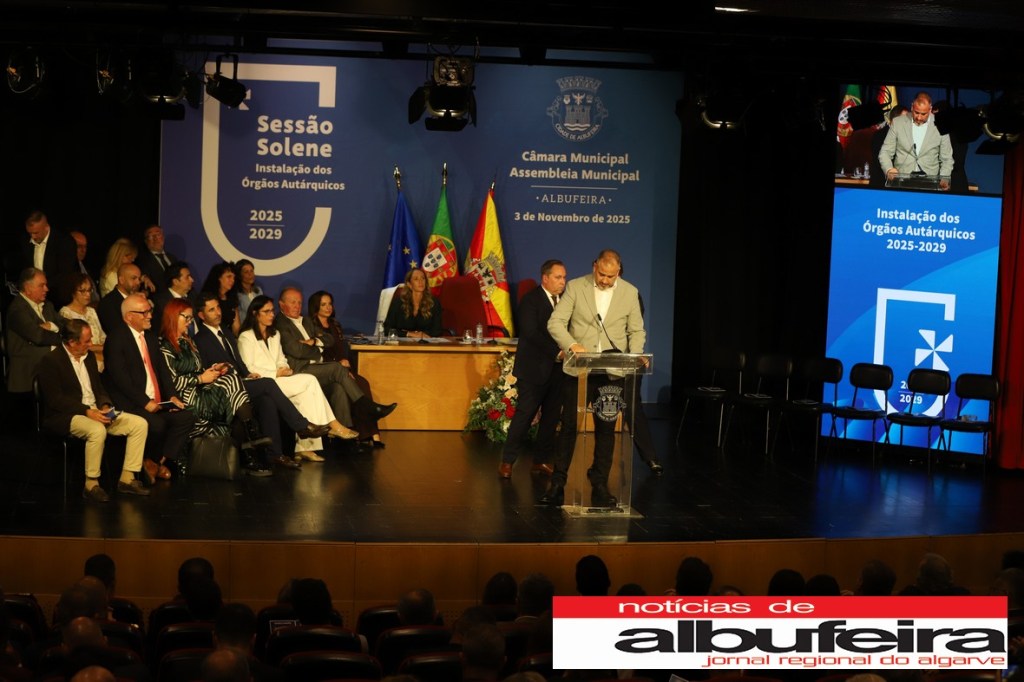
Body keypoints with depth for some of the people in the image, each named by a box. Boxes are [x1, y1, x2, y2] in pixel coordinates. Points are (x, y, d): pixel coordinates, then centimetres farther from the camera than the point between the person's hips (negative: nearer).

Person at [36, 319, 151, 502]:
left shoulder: (89, 357, 14)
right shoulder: (51, 361, -11)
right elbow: (55, 399, -17)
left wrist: (105, 406, -3)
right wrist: (87, 411, -24)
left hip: (96, 411, 8)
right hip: (65, 417, -8)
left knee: (139, 424, -7)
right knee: (97, 431, -38)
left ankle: (127, 479, -4)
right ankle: (91, 485, -24)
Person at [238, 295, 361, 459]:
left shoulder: (275, 334, 25)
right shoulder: (246, 338, 1)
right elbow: (248, 369, -9)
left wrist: (285, 369, 0)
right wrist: (276, 373, -14)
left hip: (278, 379, 7)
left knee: (306, 395, -26)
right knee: (310, 381, -22)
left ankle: (304, 447, -30)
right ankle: (332, 425, -17)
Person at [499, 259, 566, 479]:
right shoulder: (531, 301, -7)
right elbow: (531, 333, -17)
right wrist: (556, 352, -22)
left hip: (557, 369, 6)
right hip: (534, 369, -6)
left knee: (551, 417, 7)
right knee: (524, 415, -4)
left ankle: (542, 460, 16)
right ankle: (507, 461, 5)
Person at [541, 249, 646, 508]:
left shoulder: (630, 293, 4)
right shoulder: (575, 287, -1)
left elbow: (637, 331, 9)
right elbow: (555, 323, -5)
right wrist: (572, 345, -22)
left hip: (612, 372, 1)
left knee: (606, 428, 6)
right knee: (569, 425, 1)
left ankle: (600, 486, 16)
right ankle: (557, 484, 9)